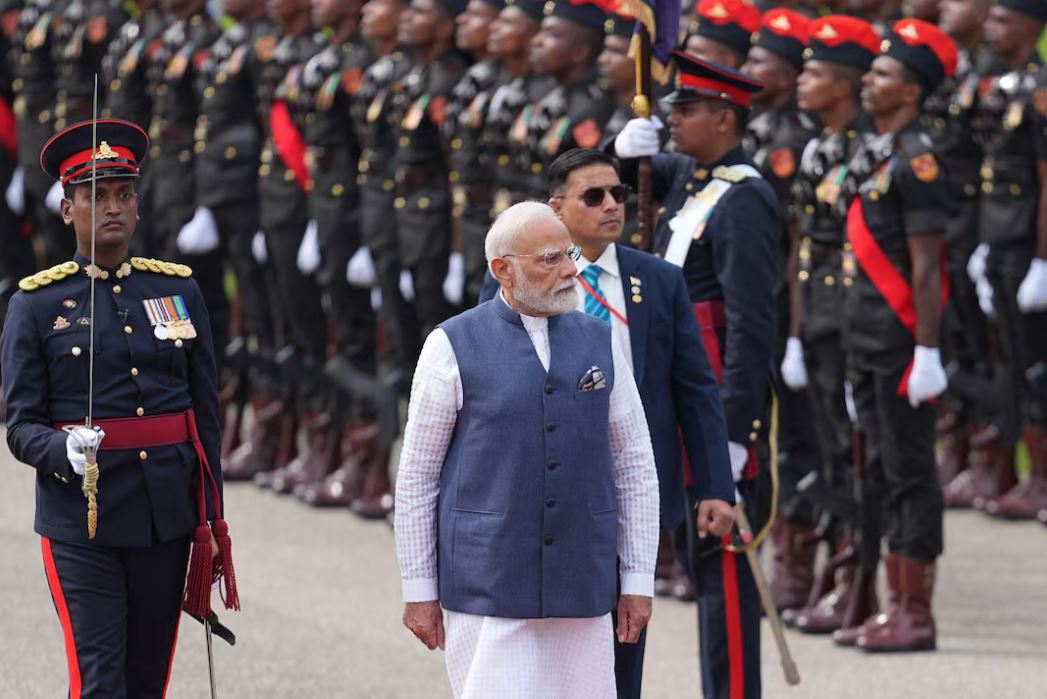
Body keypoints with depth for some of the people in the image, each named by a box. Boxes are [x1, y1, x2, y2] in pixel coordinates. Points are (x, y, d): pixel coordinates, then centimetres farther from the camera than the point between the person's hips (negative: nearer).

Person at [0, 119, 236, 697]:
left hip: (166, 518, 4)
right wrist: (64, 452, -26)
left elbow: (207, 418, 11)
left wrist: (211, 520, 7)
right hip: (80, 525, -4)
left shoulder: (180, 291, 9)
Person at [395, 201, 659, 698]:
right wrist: (419, 591, 0)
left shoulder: (599, 343, 9)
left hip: (581, 587, 3)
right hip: (487, 588, -3)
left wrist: (638, 580, 6)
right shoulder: (453, 348, -2)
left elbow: (635, 468, 12)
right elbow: (416, 477, 2)